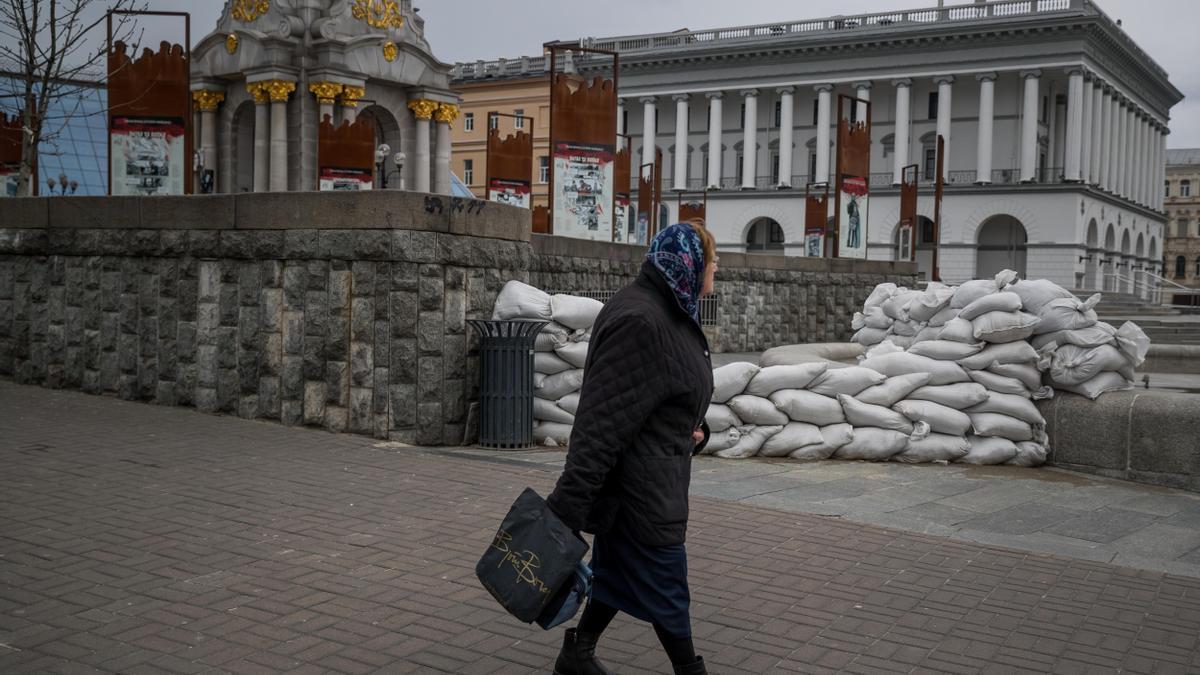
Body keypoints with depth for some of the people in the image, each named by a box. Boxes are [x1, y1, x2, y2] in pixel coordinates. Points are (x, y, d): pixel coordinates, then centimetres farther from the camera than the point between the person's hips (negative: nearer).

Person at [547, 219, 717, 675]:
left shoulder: (672, 312, 7)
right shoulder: (638, 320, -24)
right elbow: (602, 419, -27)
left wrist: (692, 428, 5)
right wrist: (567, 506, -27)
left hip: (651, 479, 10)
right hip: (639, 484, -10)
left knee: (621, 568, 20)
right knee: (664, 583, 6)